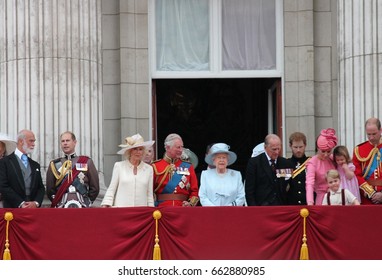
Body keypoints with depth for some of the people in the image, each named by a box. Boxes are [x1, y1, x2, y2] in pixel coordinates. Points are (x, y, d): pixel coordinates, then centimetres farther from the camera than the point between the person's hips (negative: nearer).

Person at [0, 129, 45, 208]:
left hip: (33, 210, 4)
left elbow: (41, 188, 16)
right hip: (13, 210, -4)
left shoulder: (35, 165, 20)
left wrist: (36, 203, -5)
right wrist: (21, 204, -13)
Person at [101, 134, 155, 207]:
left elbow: (150, 195, 12)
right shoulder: (119, 166, 6)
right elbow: (111, 189, 7)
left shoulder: (149, 169, 9)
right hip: (121, 209, -1)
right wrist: (105, 206, -2)